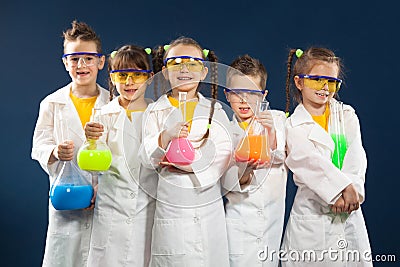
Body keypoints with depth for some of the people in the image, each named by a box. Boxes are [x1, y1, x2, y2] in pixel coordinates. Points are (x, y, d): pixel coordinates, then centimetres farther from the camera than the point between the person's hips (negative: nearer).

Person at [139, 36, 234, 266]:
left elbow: (224, 155, -3)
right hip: (171, 206, -1)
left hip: (209, 206, 2)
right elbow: (148, 159, -6)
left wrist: (189, 164, -16)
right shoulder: (155, 111, 3)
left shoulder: (215, 110, 7)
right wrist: (166, 135, -24)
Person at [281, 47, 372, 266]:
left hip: (349, 215, 3)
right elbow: (309, 161, -15)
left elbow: (356, 158, -3)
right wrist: (344, 187, -26)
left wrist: (352, 191, -19)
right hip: (311, 212, -3)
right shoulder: (293, 127, -1)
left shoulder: (348, 116, 9)